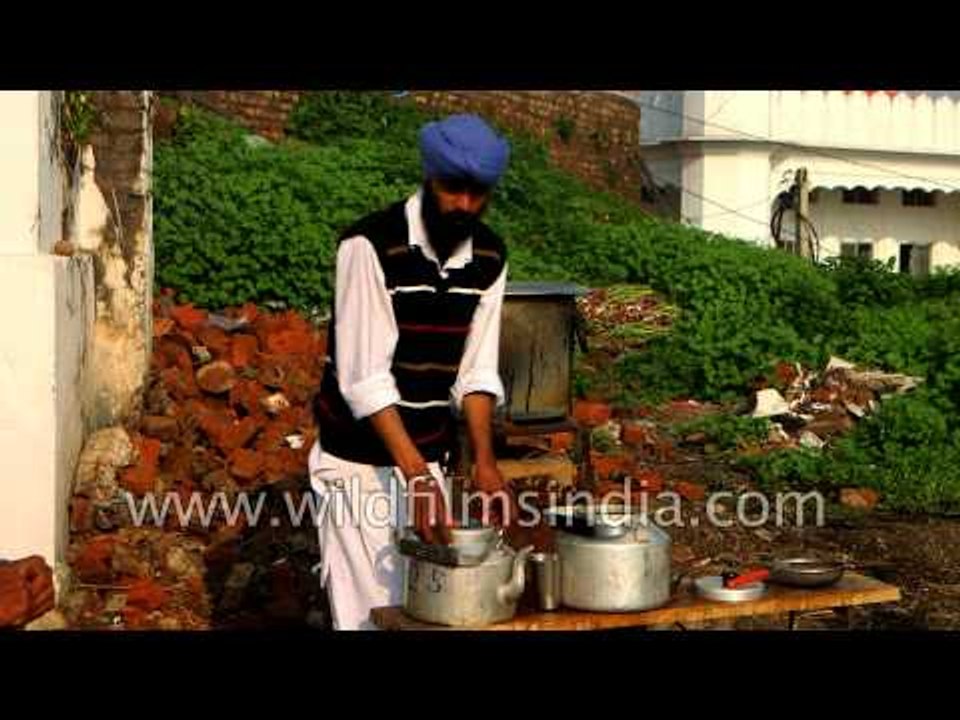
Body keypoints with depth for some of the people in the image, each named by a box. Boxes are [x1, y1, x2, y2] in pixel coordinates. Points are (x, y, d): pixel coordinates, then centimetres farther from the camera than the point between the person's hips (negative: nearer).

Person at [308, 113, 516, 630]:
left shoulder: (489, 258, 0)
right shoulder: (371, 245, -19)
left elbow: (477, 370, 3)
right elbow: (364, 376, -24)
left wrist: (484, 462, -9)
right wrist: (416, 472, -29)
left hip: (428, 456, 6)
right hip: (359, 460, -5)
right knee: (369, 609, -3)